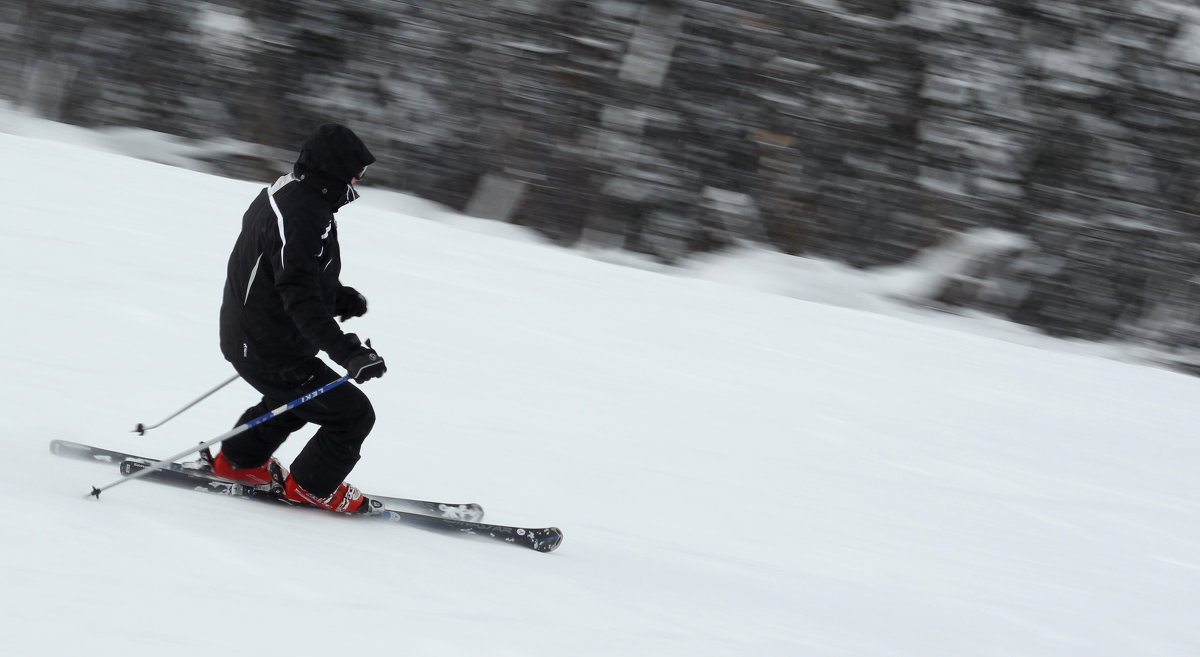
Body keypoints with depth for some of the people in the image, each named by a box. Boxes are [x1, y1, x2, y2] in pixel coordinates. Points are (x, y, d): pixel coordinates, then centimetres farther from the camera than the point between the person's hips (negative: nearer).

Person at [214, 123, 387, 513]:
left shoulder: (284, 194, 5)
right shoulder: (304, 215, -27)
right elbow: (301, 298, -35)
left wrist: (338, 298, 13)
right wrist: (346, 352, -40)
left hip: (247, 337, 10)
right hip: (271, 352, -10)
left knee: (296, 396, 36)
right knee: (354, 415, 0)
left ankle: (238, 462, 46)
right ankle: (311, 487, 18)